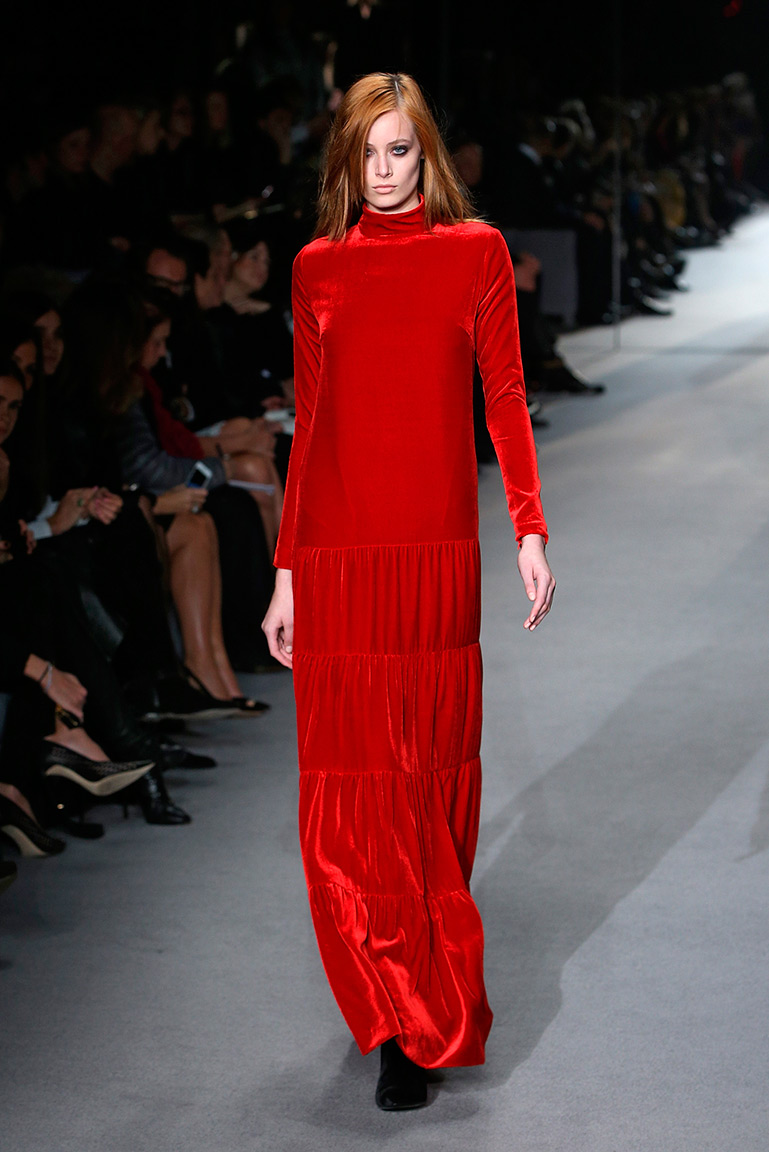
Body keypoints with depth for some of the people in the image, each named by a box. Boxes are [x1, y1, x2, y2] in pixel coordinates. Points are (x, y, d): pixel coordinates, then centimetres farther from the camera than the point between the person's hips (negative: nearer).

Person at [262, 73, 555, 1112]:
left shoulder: (476, 251, 5)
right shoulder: (318, 267, 8)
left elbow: (505, 396, 3)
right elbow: (309, 425, 10)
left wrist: (530, 530, -8)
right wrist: (287, 572, 7)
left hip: (438, 548, 0)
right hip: (338, 554, 1)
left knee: (433, 773, 6)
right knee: (349, 788, -4)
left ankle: (420, 1012, 20)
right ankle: (410, 1024, 5)